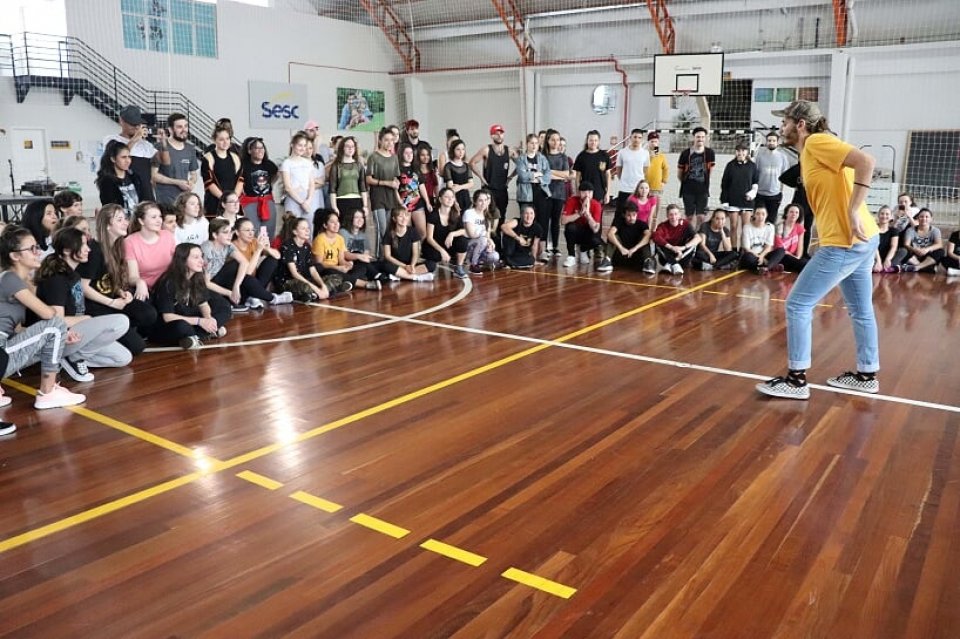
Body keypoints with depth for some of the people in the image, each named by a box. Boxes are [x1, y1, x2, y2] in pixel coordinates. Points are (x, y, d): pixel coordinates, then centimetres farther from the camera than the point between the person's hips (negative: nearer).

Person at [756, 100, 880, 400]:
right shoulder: (810, 151, 15)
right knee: (860, 309, 18)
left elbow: (866, 162, -24)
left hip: (844, 243, -10)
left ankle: (797, 380, 3)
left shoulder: (817, 142, -12)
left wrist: (853, 212, -27)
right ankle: (866, 375, 31)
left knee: (797, 305, -4)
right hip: (858, 240, 10)